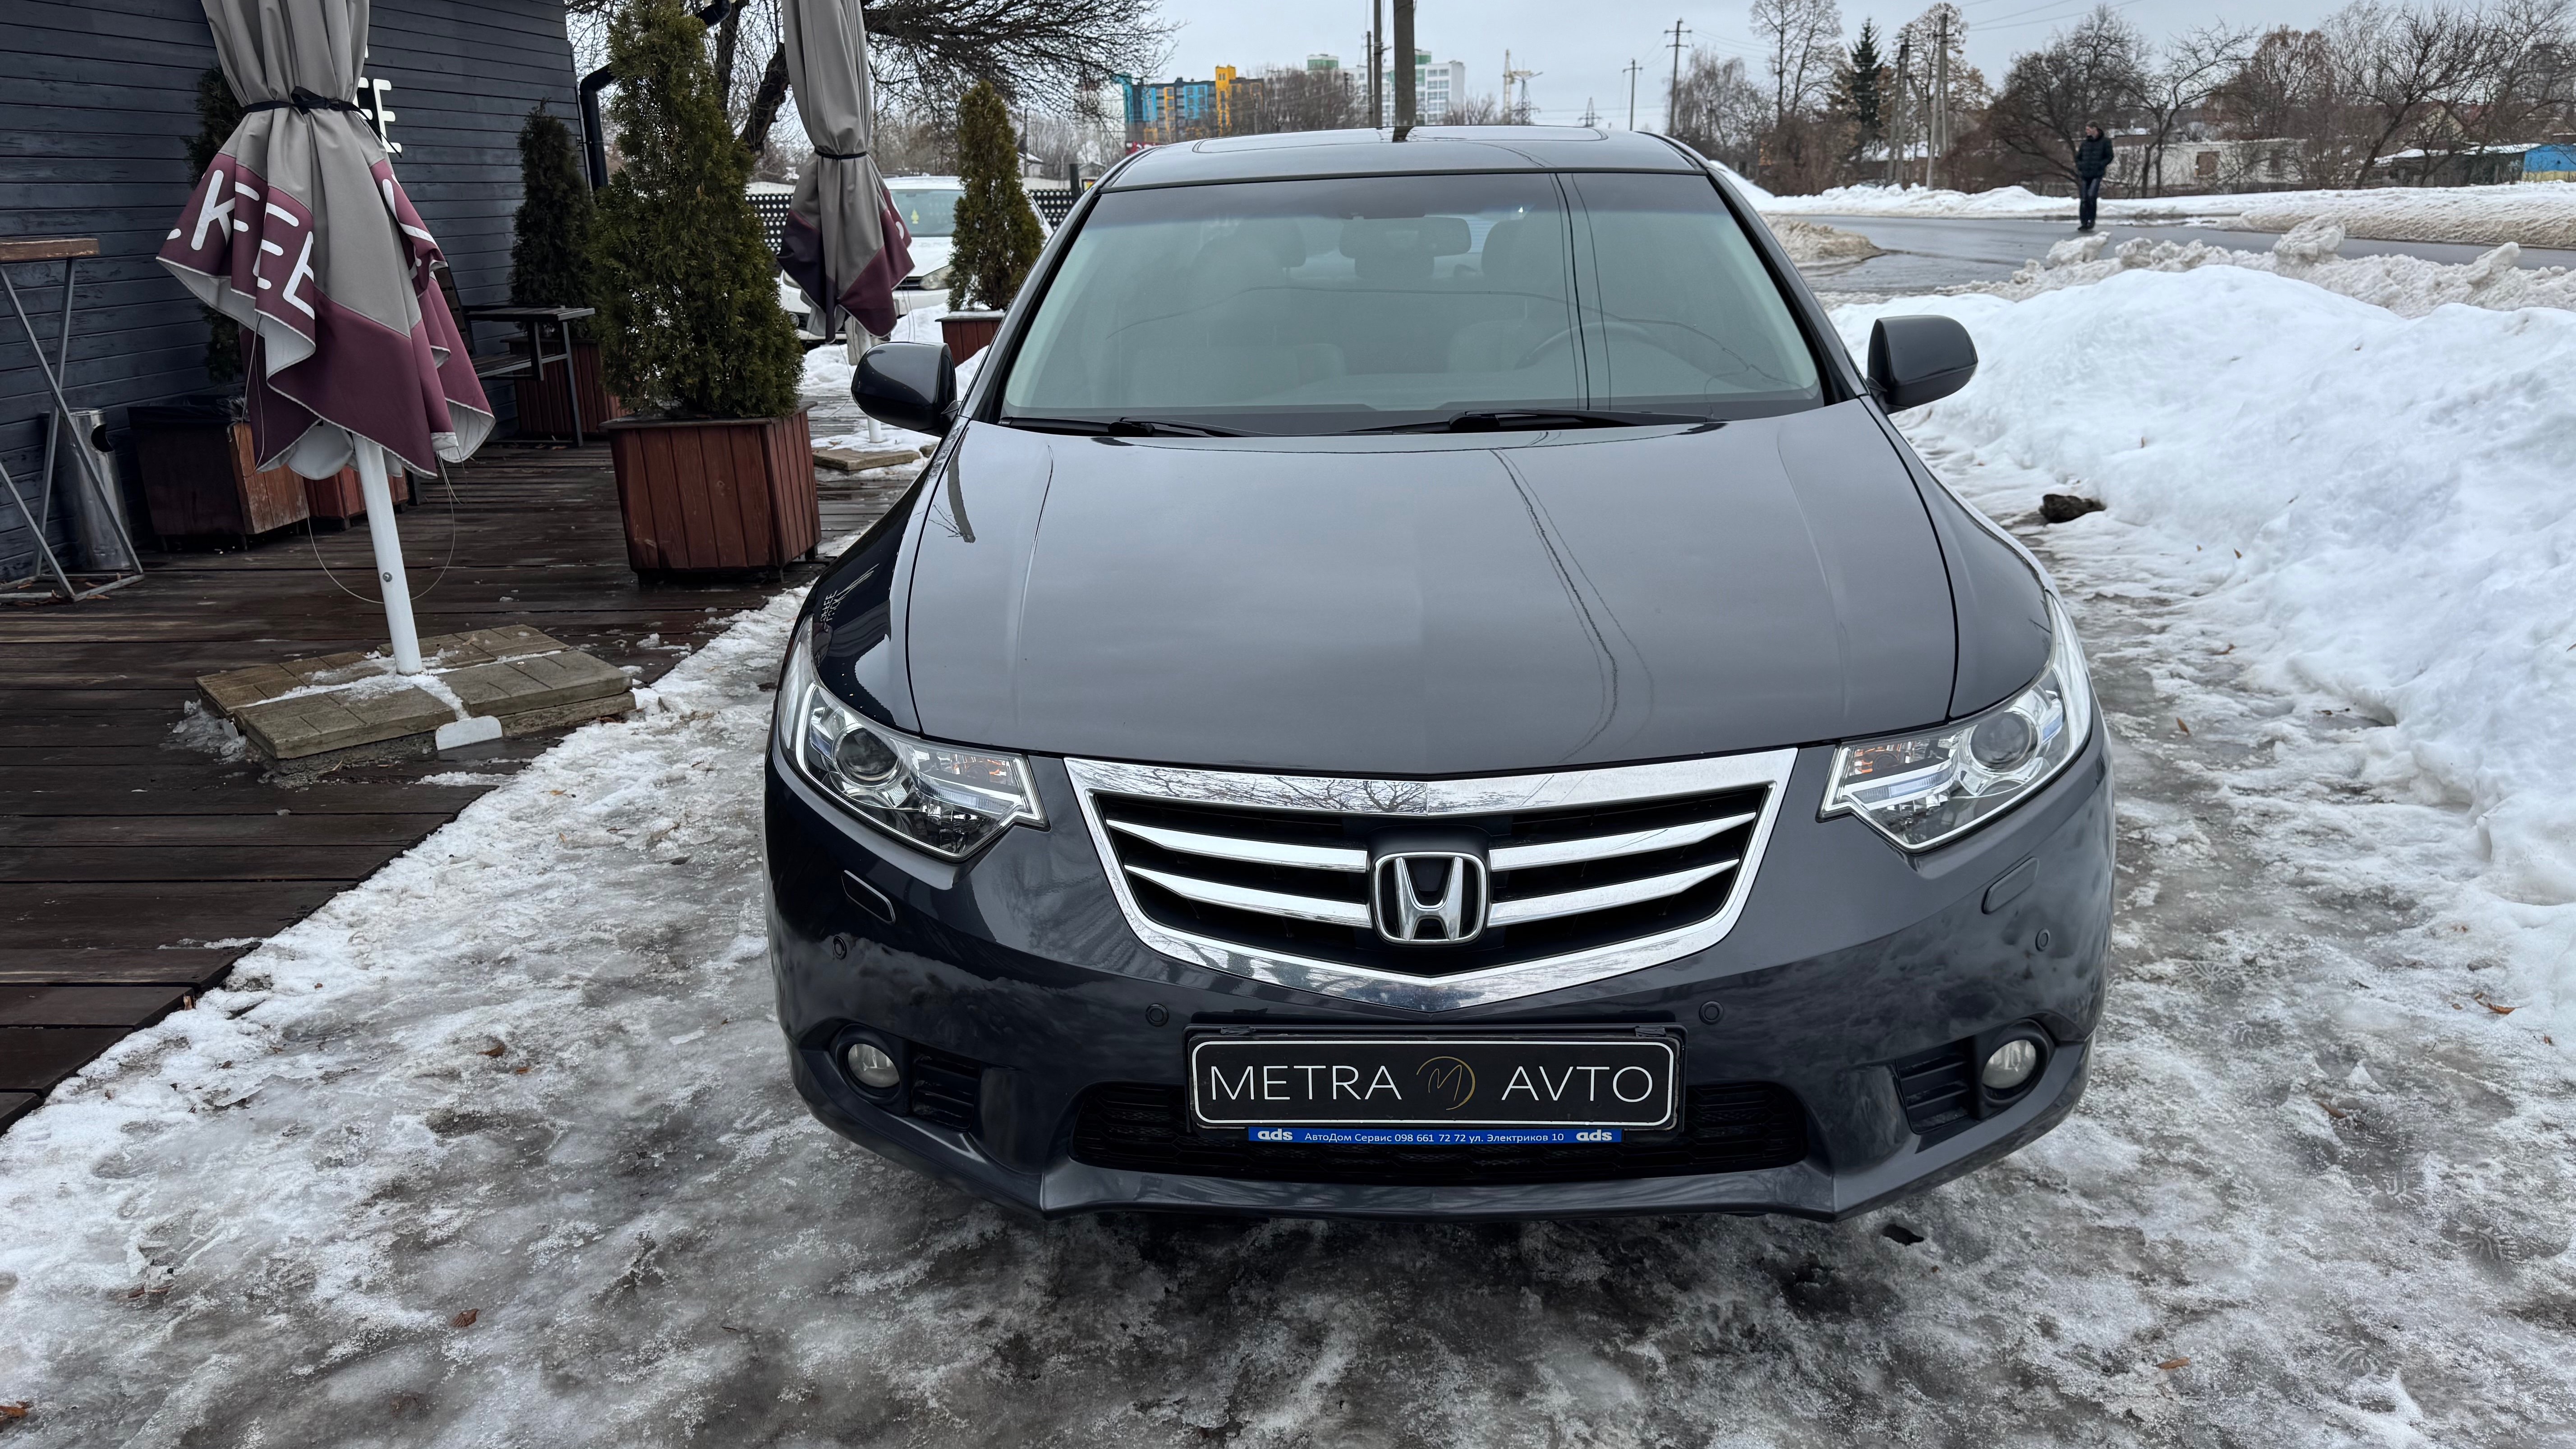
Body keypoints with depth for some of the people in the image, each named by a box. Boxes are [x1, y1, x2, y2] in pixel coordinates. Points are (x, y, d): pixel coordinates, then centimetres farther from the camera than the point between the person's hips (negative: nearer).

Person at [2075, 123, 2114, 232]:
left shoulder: (2105, 141, 0)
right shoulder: (2086, 143, 12)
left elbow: (2109, 157, -1)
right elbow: (2078, 157, 20)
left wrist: (2100, 166, -12)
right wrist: (2080, 166, 2)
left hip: (2097, 175, -4)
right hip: (2085, 174, 4)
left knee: (2091, 196, -19)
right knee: (2084, 199, 1)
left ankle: (2091, 220, -7)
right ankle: (2084, 222, 8)